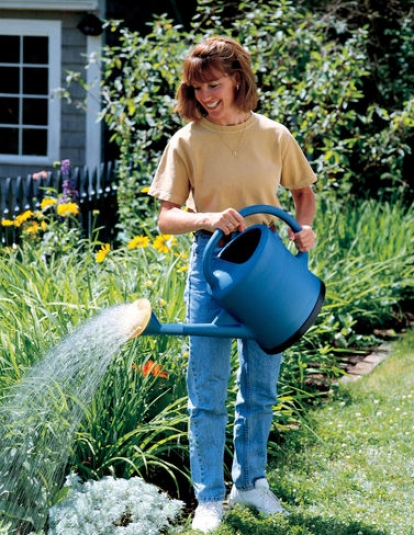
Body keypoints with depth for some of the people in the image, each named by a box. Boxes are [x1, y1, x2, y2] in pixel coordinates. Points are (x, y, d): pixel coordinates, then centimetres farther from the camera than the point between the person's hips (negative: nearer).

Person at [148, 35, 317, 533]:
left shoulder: (274, 136, 0)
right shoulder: (187, 141, -5)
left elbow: (303, 190, 15)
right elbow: (166, 217, -6)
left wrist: (304, 226, -4)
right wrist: (208, 218, -25)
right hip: (212, 263, -2)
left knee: (260, 384, 13)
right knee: (207, 389, 0)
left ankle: (250, 480, 29)